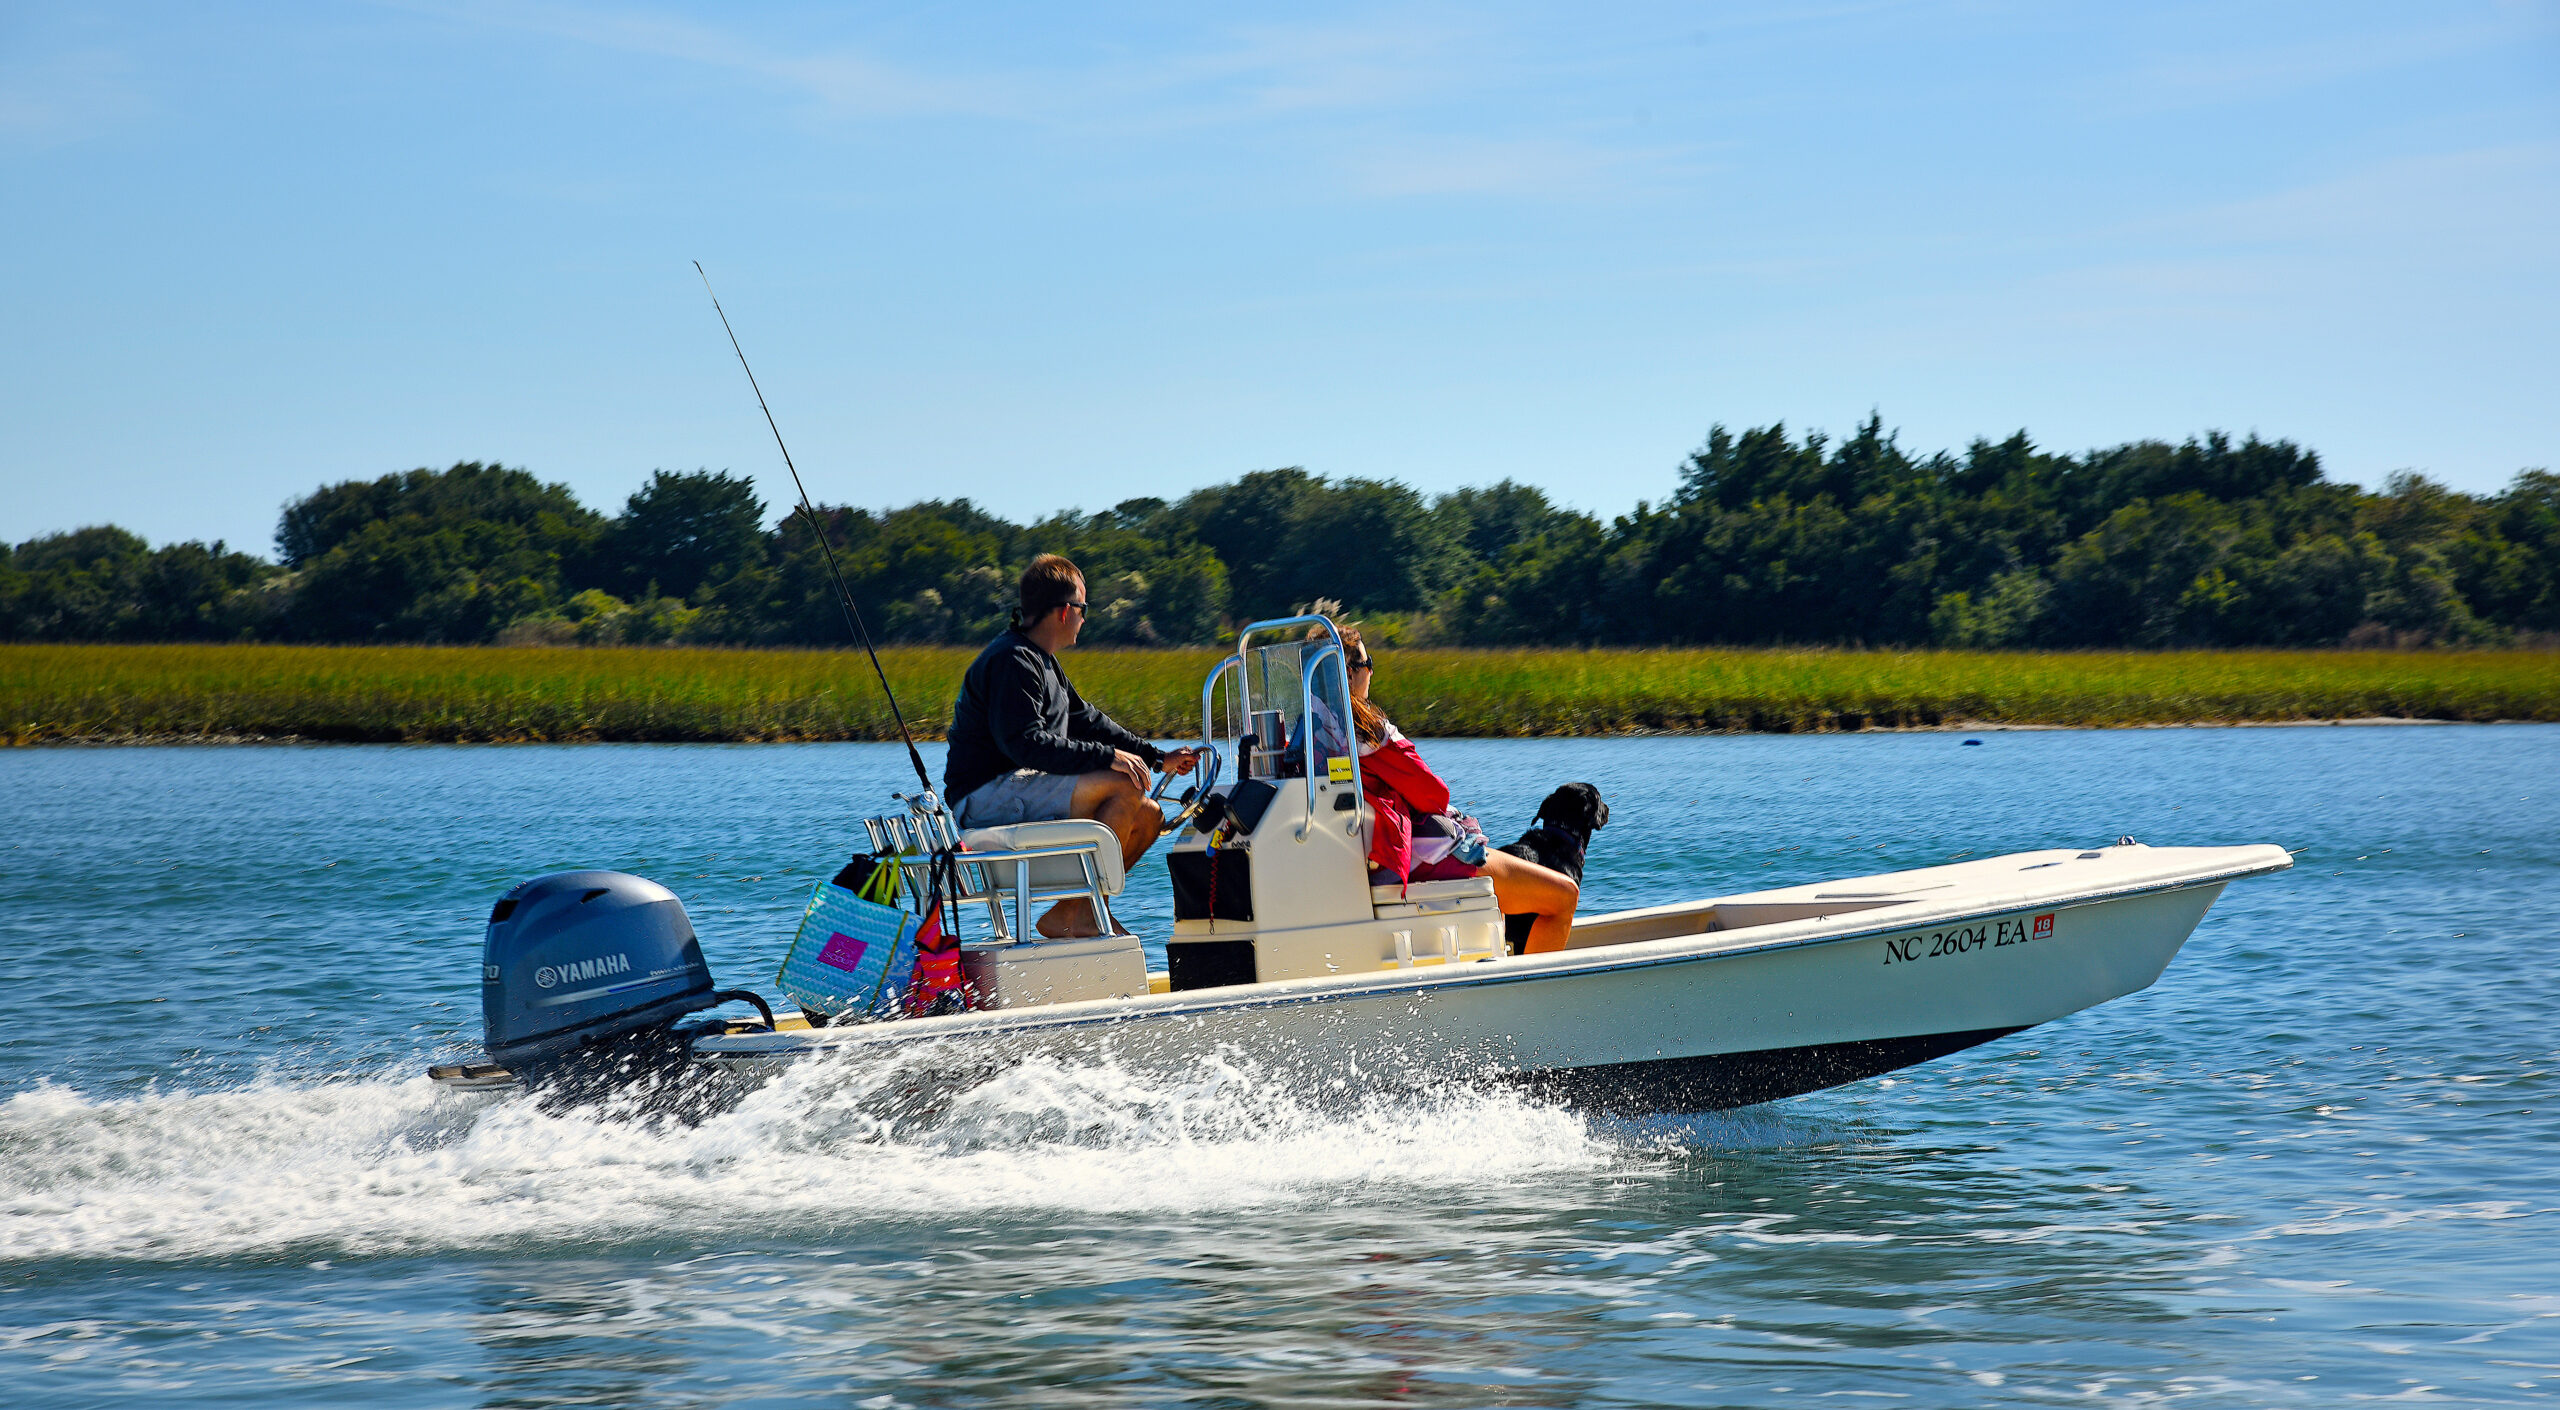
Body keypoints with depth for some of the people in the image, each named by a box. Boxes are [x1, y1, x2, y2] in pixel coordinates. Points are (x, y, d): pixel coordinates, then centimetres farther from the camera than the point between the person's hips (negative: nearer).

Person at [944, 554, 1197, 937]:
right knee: (1125, 787, -24)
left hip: (1020, 787, 11)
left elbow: (1086, 719, 27)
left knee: (1148, 816, 4)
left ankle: (1065, 916, 1)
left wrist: (1158, 757, 21)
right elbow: (1025, 743, -25)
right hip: (986, 795, -11)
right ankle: (1082, 911, -18)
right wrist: (1107, 757, -25)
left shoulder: (1042, 661, 20)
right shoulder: (1012, 660, -15)